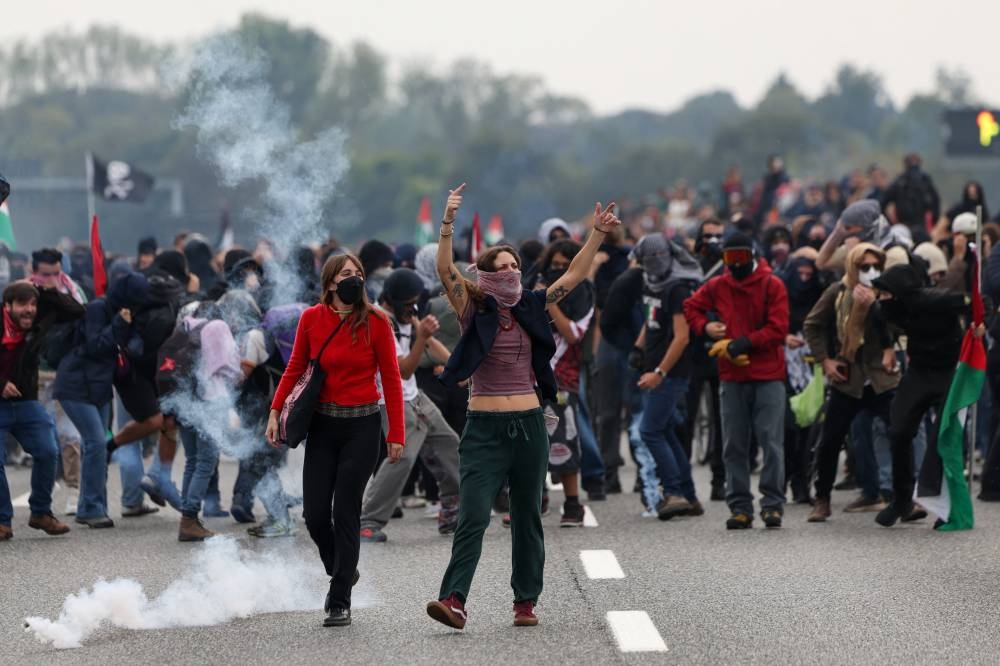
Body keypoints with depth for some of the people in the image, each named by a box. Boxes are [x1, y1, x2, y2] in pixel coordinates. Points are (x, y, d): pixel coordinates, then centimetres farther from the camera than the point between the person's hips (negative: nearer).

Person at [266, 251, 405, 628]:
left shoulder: (375, 322, -7)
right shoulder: (312, 319, -2)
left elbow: (391, 379, -3)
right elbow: (294, 368, 8)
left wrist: (396, 434, -5)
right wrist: (275, 411, -1)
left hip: (362, 426, -2)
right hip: (322, 425, 2)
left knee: (346, 513, -4)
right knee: (314, 513, 0)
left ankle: (340, 603, 3)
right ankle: (341, 572, 30)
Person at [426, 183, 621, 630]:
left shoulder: (530, 308, 8)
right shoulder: (474, 309, -2)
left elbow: (574, 276, 12)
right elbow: (446, 270, -16)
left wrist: (599, 234, 6)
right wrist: (448, 222, -26)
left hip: (529, 424, 4)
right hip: (484, 426, -4)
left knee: (527, 518, 10)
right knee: (473, 515, -14)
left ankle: (526, 601, 18)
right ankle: (454, 600, -21)